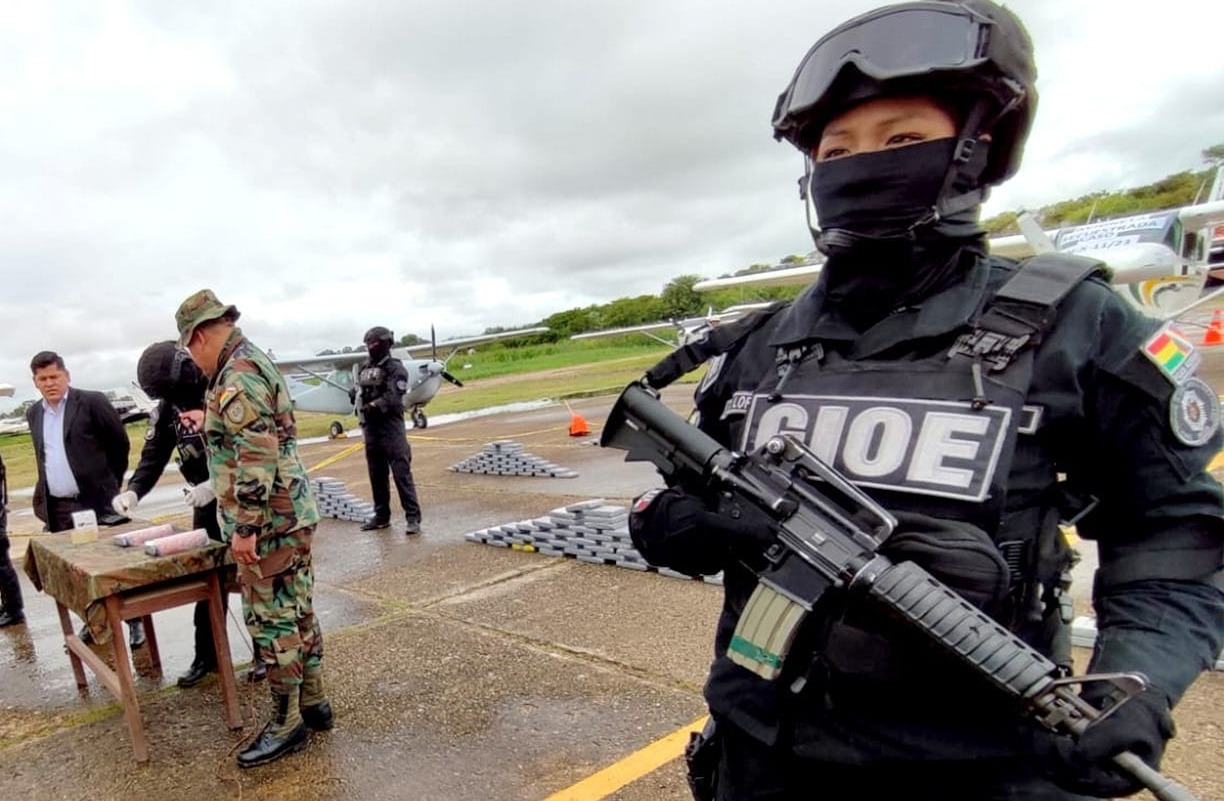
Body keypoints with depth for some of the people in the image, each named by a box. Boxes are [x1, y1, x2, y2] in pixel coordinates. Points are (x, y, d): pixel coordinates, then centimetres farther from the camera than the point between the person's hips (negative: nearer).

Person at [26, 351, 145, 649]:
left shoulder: (92, 402, -8)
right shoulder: (33, 414, 10)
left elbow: (120, 444, -3)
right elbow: (45, 457, 22)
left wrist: (108, 483, 4)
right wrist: (44, 497, 18)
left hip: (96, 503, -5)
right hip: (57, 508, 6)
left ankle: (135, 621, 12)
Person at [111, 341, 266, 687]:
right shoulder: (167, 409, -2)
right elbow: (154, 455, 0)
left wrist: (216, 484, -29)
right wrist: (133, 490, -17)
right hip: (206, 502, 6)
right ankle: (207, 656, 25)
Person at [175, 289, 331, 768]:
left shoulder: (238, 376, -18)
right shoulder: (255, 362, 14)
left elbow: (256, 457, -25)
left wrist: (245, 527, -22)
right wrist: (209, 423, 34)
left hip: (268, 523, -10)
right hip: (294, 514, 10)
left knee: (271, 621, 1)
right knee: (299, 611, 16)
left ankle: (287, 725, 13)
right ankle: (313, 702, 27)